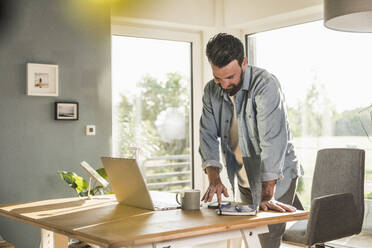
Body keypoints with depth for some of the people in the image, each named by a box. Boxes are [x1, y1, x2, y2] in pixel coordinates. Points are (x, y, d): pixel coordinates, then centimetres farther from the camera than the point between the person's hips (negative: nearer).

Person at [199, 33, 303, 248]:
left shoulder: (266, 85, -23)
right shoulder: (211, 91, -3)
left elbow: (273, 140, -29)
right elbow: (208, 135, -5)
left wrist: (267, 195, -33)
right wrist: (214, 179, -21)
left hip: (276, 178, -5)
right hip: (244, 180, 6)